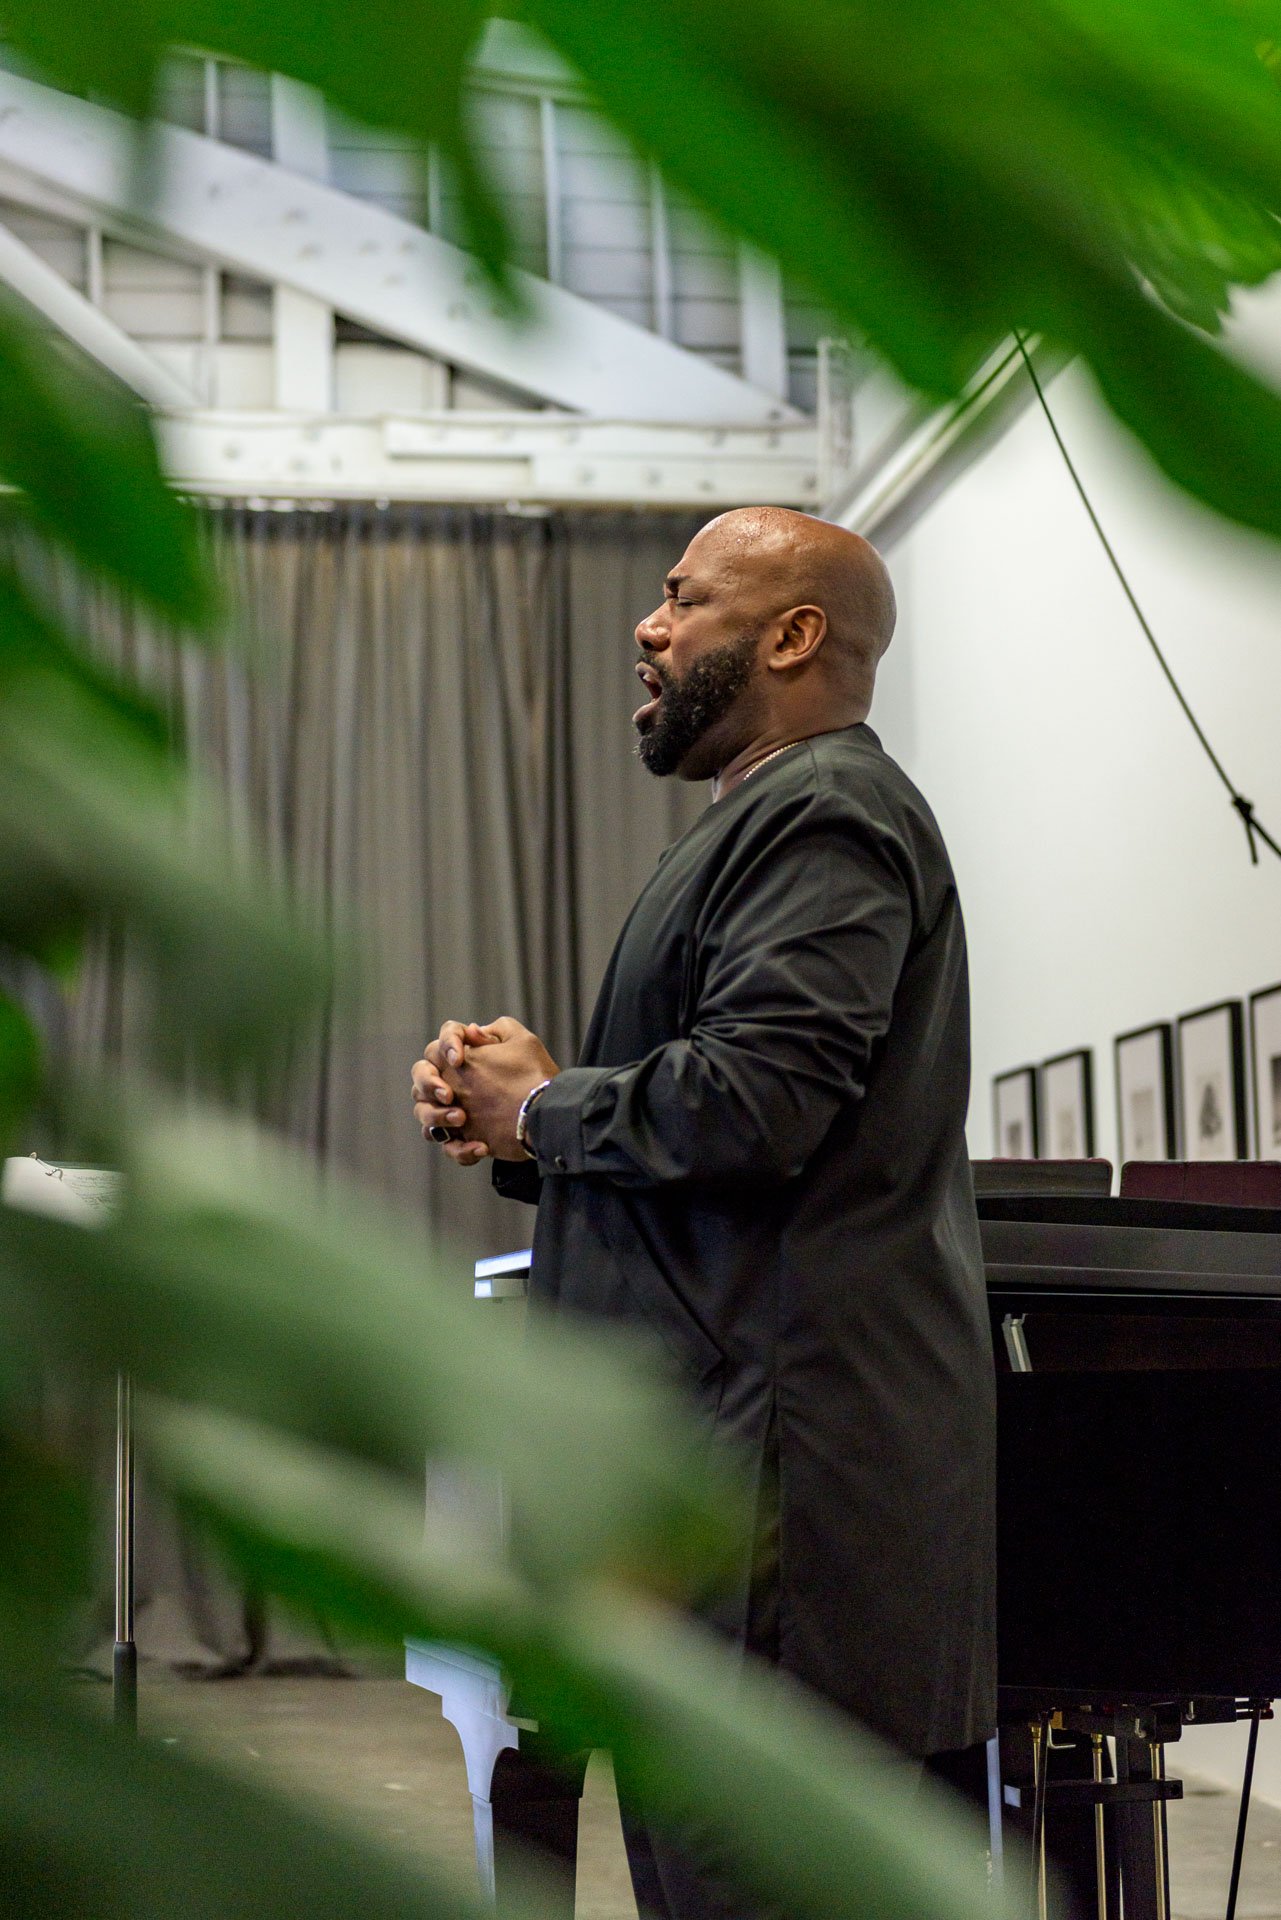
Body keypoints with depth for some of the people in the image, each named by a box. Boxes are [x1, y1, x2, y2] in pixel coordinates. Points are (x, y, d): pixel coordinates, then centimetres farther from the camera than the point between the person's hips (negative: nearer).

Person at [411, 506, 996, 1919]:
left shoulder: (825, 813, -9)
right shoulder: (771, 821, 25)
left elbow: (751, 1102, -24)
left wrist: (538, 1107, -7)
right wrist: (512, 1119, 8)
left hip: (777, 1461, -11)